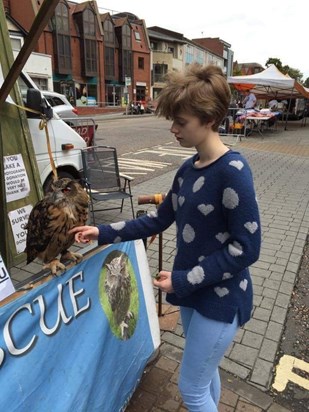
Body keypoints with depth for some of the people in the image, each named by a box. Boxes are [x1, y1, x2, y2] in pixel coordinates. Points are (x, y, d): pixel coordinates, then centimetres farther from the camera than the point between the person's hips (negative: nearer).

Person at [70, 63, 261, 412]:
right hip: (192, 291, 7)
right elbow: (158, 220, 8)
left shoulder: (232, 171, -22)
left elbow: (247, 248, -21)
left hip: (221, 298, -7)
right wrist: (102, 233, 3)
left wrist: (183, 279, -19)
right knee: (205, 373, 25)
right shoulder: (188, 169, 3)